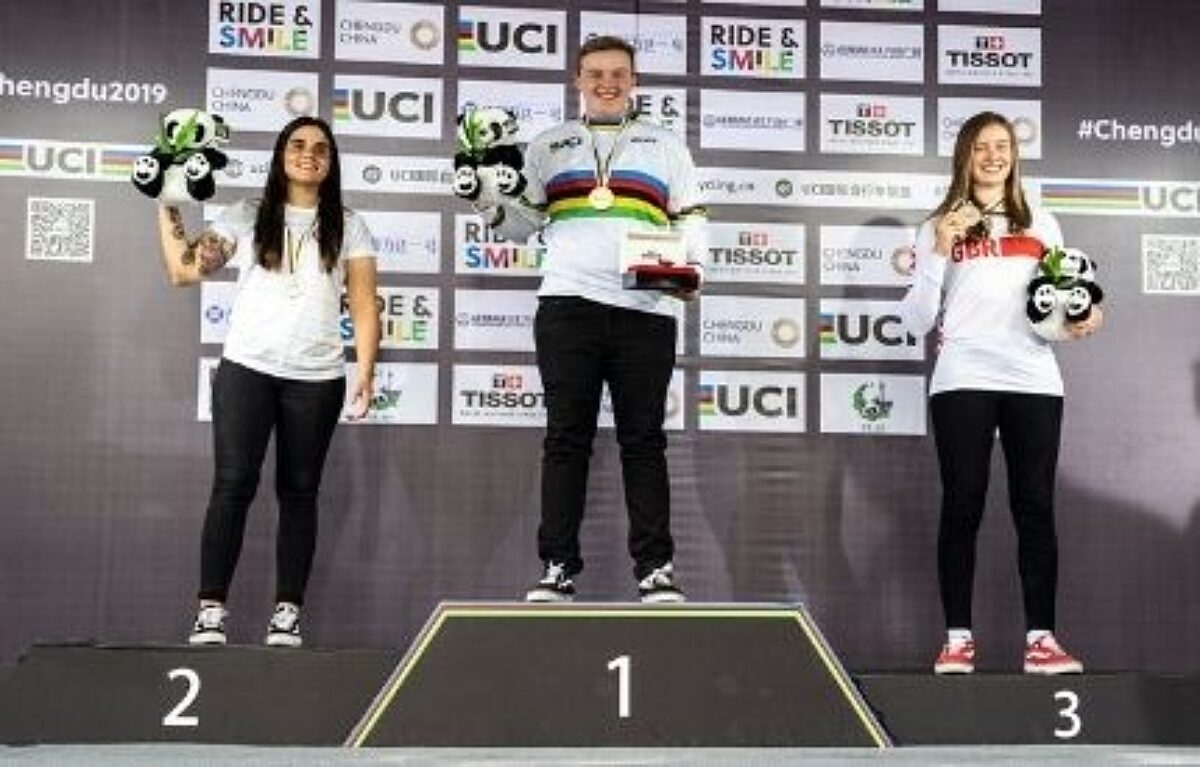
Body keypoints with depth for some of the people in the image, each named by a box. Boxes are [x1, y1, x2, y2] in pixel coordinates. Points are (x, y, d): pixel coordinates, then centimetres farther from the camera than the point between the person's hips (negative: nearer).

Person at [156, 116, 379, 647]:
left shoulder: (348, 228, 10)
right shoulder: (246, 217, 9)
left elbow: (364, 306, 5)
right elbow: (183, 272, 5)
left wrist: (365, 372, -4)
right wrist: (167, 209, 6)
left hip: (317, 378, 1)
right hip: (246, 369, -1)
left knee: (298, 492, 5)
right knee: (233, 485, -8)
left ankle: (287, 611, 8)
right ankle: (211, 608, -5)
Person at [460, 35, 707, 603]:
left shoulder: (666, 145, 18)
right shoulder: (548, 146, 18)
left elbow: (690, 218, 14)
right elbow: (525, 221, 15)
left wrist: (691, 266, -4)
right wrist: (491, 207, -5)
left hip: (645, 309, 0)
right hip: (569, 304, 0)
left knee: (643, 439, 0)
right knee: (566, 437, -1)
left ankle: (655, 568, 2)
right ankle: (557, 567, 1)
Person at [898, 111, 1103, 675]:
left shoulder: (1042, 225, 19)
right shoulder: (940, 227, 10)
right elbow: (916, 322, 3)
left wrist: (1085, 318, 1)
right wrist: (939, 252, -7)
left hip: (1034, 379, 2)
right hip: (963, 380, -2)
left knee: (1035, 506, -1)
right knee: (963, 505, -4)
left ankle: (1041, 639, 2)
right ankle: (958, 638, 0)